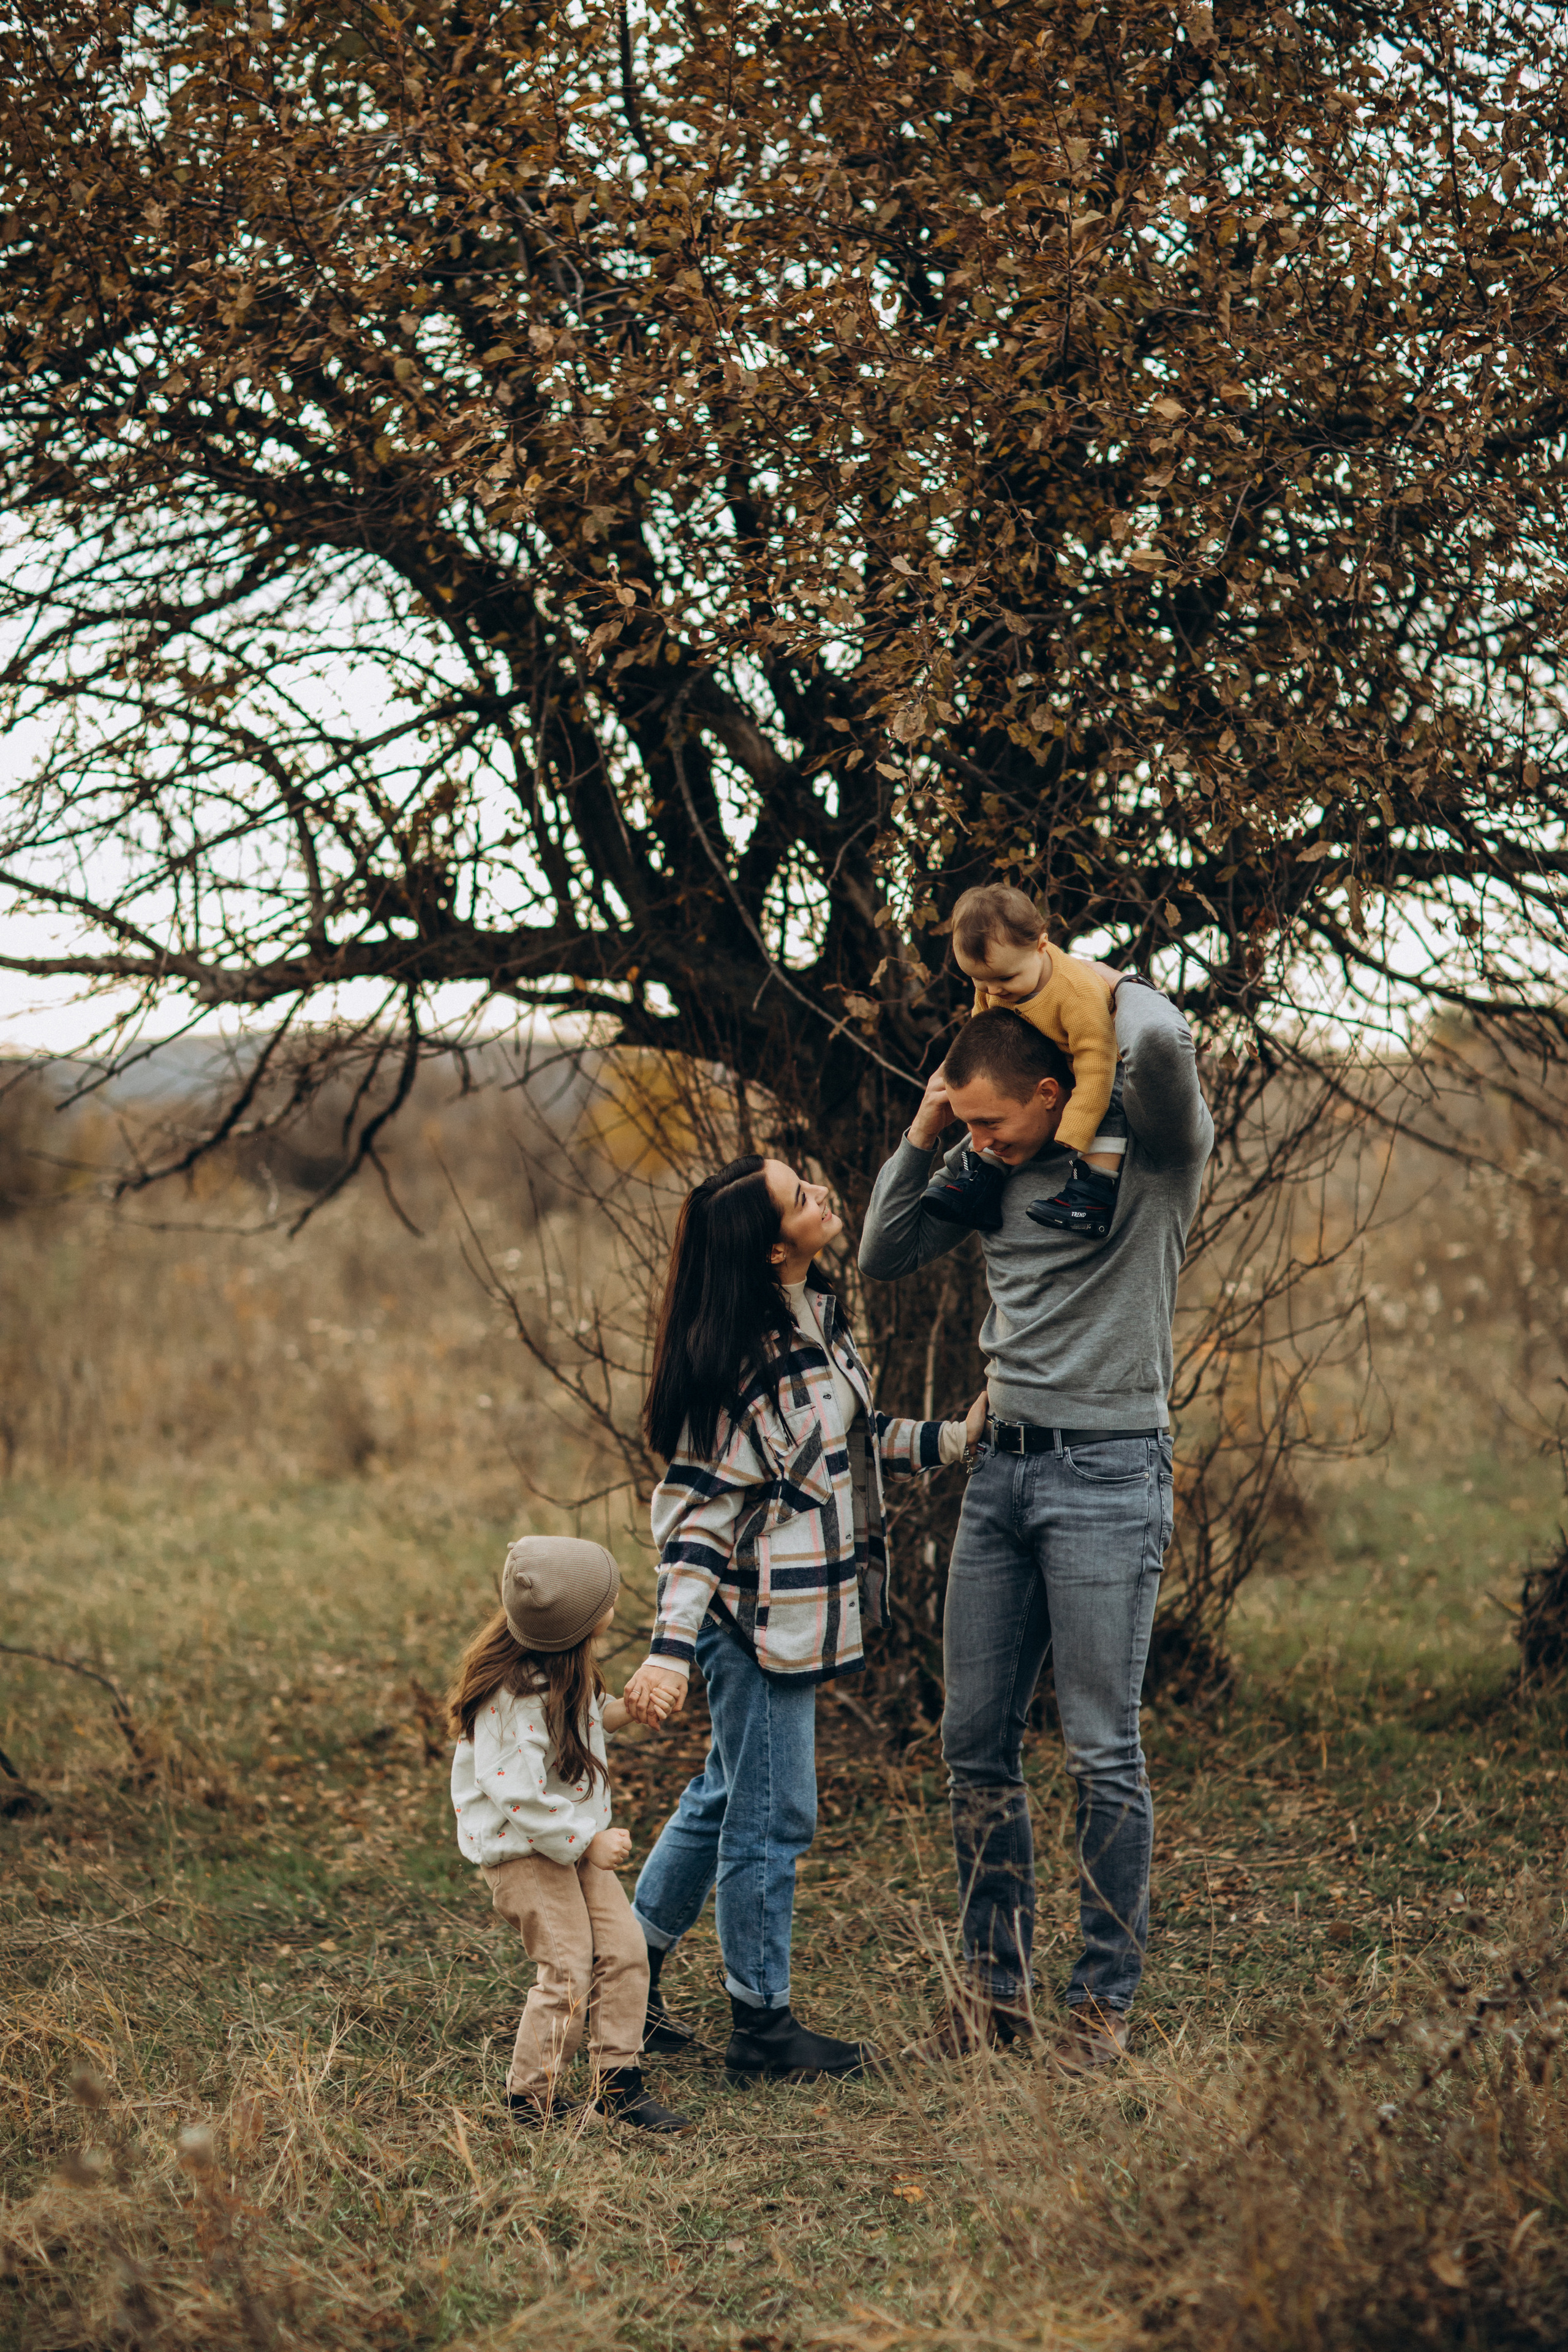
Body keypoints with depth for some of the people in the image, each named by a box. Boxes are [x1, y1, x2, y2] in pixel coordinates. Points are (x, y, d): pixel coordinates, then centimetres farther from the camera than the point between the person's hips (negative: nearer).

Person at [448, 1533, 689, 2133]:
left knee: (623, 1949, 2)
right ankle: (531, 2095, 6)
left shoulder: (560, 1669, 2)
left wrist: (610, 1712, 7)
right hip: (522, 1850, -9)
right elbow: (521, 1797, -28)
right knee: (569, 1970, -10)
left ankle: (618, 2080, 12)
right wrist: (588, 1841, -22)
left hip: (574, 1835, 9)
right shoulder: (518, 1695, -27)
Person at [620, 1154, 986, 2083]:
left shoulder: (819, 1317, 5)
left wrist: (953, 1437, 12)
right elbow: (700, 1509, -21)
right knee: (772, 1817, 2)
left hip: (804, 1606, 9)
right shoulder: (741, 1362, -22)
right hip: (758, 1614, -9)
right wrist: (671, 1647, -25)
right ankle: (762, 2025, 15)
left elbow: (855, 1438, 19)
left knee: (728, 1795, 19)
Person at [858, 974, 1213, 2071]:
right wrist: (920, 1139, 7)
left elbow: (1162, 1042, -27)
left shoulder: (1157, 1152, -6)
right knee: (977, 1741, 8)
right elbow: (881, 1257, 18)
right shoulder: (998, 1175, 12)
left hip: (1108, 1473, -7)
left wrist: (1109, 981, -7)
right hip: (1003, 1466, 7)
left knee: (1105, 1753, -3)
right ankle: (996, 1986, 18)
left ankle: (1106, 2001, 7)